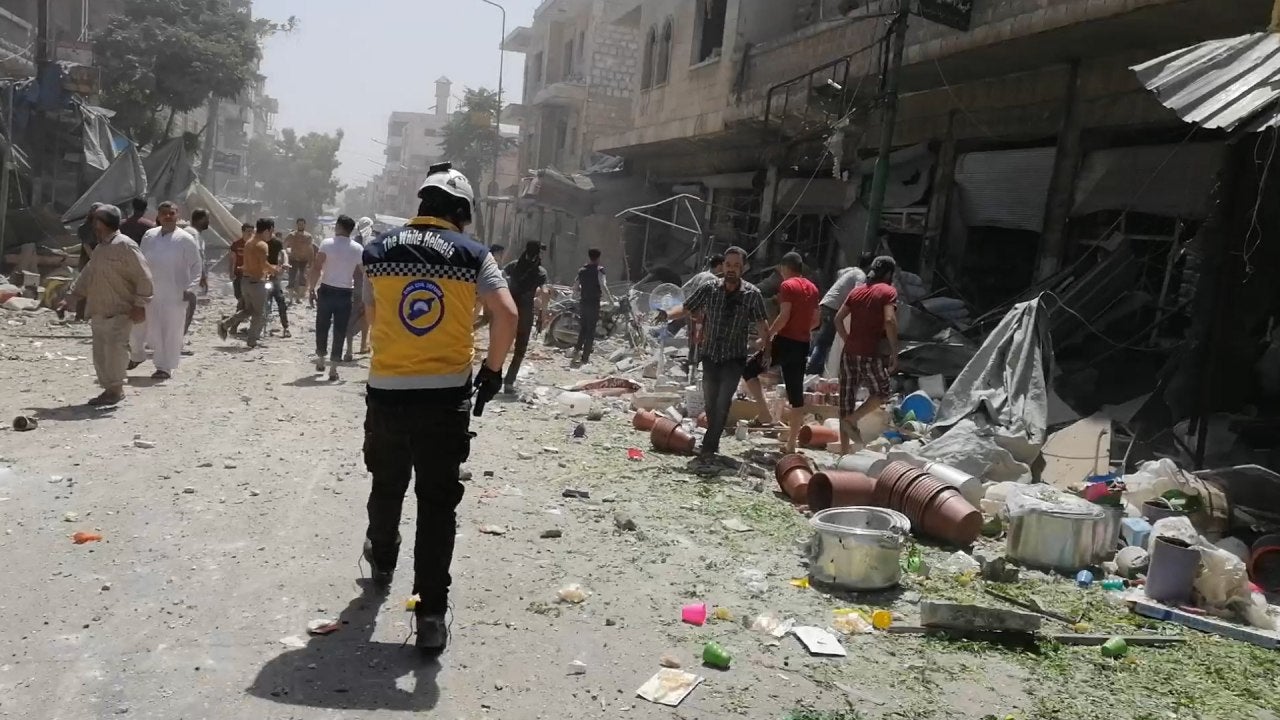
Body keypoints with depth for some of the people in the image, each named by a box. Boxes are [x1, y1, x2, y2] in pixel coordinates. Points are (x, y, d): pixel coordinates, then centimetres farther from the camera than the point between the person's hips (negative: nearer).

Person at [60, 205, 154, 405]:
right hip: (98, 312, 9)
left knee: (115, 349, -13)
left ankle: (115, 389, -3)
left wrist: (139, 305, -17)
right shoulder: (99, 248, 18)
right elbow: (86, 276, 26)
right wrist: (69, 299, 22)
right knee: (100, 354, 10)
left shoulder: (125, 246, -10)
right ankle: (109, 389, 18)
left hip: (119, 313, -9)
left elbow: (143, 277, -14)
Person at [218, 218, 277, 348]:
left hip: (245, 279, 9)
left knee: (248, 310, 22)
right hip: (256, 281, -9)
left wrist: (265, 271, 18)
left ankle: (225, 324, 11)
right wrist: (274, 269, -5)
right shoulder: (262, 245, -16)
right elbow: (264, 264, -23)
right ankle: (253, 341, 11)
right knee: (260, 313, 6)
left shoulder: (248, 243, 12)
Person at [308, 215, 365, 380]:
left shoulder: (327, 243, -7)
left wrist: (312, 288, -3)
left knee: (322, 326, 16)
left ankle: (320, 359, 27)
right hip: (345, 293, 1)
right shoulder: (358, 249, 1)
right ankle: (333, 367, 3)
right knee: (340, 331, 4)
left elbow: (316, 268, -9)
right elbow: (358, 274, 3)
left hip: (326, 290, -1)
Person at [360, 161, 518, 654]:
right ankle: (431, 615, 2)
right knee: (438, 504, 3)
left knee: (386, 487, 24)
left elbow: (371, 317, 13)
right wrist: (492, 370, -1)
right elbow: (507, 314, -13)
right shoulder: (472, 254, -3)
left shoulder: (378, 251, 5)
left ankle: (382, 564, 49)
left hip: (386, 391, 3)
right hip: (447, 395, -2)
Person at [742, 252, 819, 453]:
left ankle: (765, 412, -3)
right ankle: (791, 443, 11)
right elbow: (815, 320, 17)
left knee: (749, 369, 9)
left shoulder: (787, 286, -8)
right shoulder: (812, 288, 14)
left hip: (785, 342, -7)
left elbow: (784, 316, -18)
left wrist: (767, 335, -12)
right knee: (796, 393, 8)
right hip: (803, 345, 7)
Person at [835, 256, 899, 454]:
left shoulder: (857, 292, 15)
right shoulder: (888, 291, -3)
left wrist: (847, 340, 15)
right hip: (872, 355, -6)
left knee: (847, 399, 9)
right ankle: (852, 419, -8)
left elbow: (838, 319, 11)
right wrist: (894, 352, -12)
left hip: (850, 353, 6)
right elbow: (889, 321, -16)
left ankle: (844, 452, 12)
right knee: (881, 393, 15)